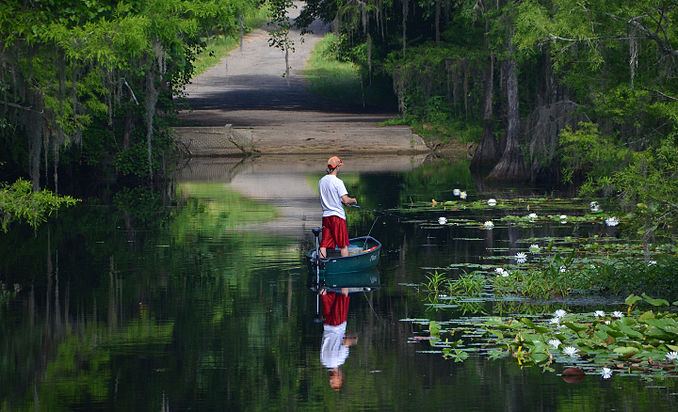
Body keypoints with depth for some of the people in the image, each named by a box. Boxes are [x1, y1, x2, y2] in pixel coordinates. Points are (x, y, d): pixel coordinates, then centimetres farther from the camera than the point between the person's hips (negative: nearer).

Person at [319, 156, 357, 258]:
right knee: (343, 245, 4)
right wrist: (353, 200, 1)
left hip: (325, 215, 6)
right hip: (337, 216, -6)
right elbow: (345, 200, -19)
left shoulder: (321, 181, 8)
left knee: (324, 244, 5)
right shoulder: (337, 182, -15)